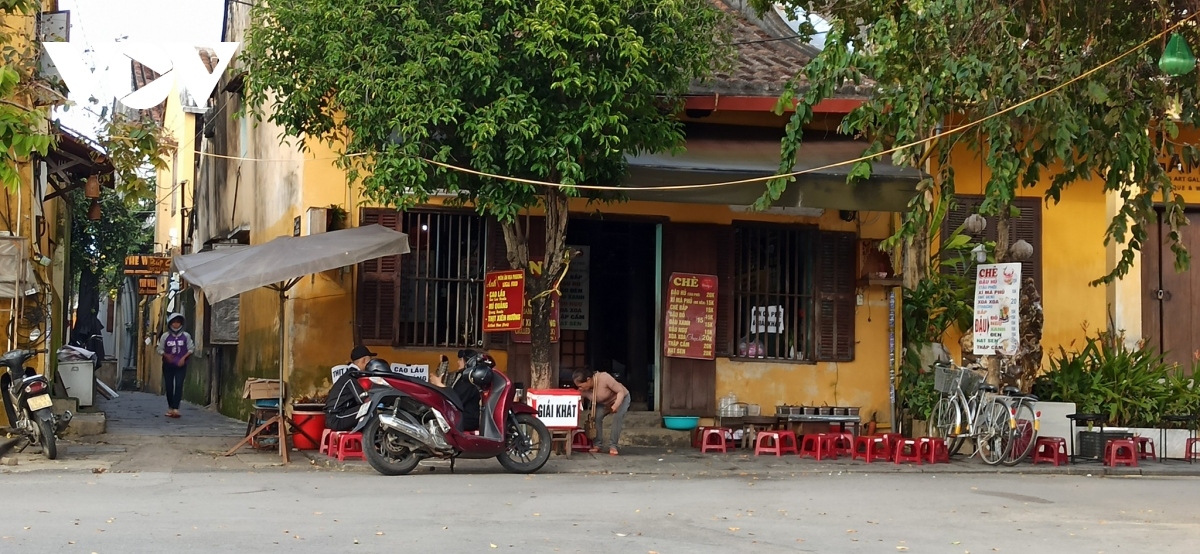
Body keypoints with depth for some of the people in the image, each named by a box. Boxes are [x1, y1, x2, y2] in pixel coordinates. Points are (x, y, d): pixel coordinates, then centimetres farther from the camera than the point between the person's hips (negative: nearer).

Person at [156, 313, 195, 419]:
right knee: (169, 386, 6)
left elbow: (191, 349, 3)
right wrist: (166, 355, -15)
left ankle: (176, 408, -19)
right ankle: (170, 407, 21)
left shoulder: (186, 336, 0)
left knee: (179, 385, -13)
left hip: (180, 365, -1)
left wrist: (184, 358, -11)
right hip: (168, 365, 1)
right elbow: (160, 349, 3)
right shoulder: (165, 336, 1)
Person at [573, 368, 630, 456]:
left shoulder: (604, 378, -40)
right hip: (604, 403, 5)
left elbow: (621, 391, -32)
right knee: (597, 417, -18)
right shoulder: (583, 390, -24)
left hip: (621, 398, -5)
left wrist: (616, 405, -45)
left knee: (617, 417, -27)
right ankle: (598, 444, -4)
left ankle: (613, 446, -19)